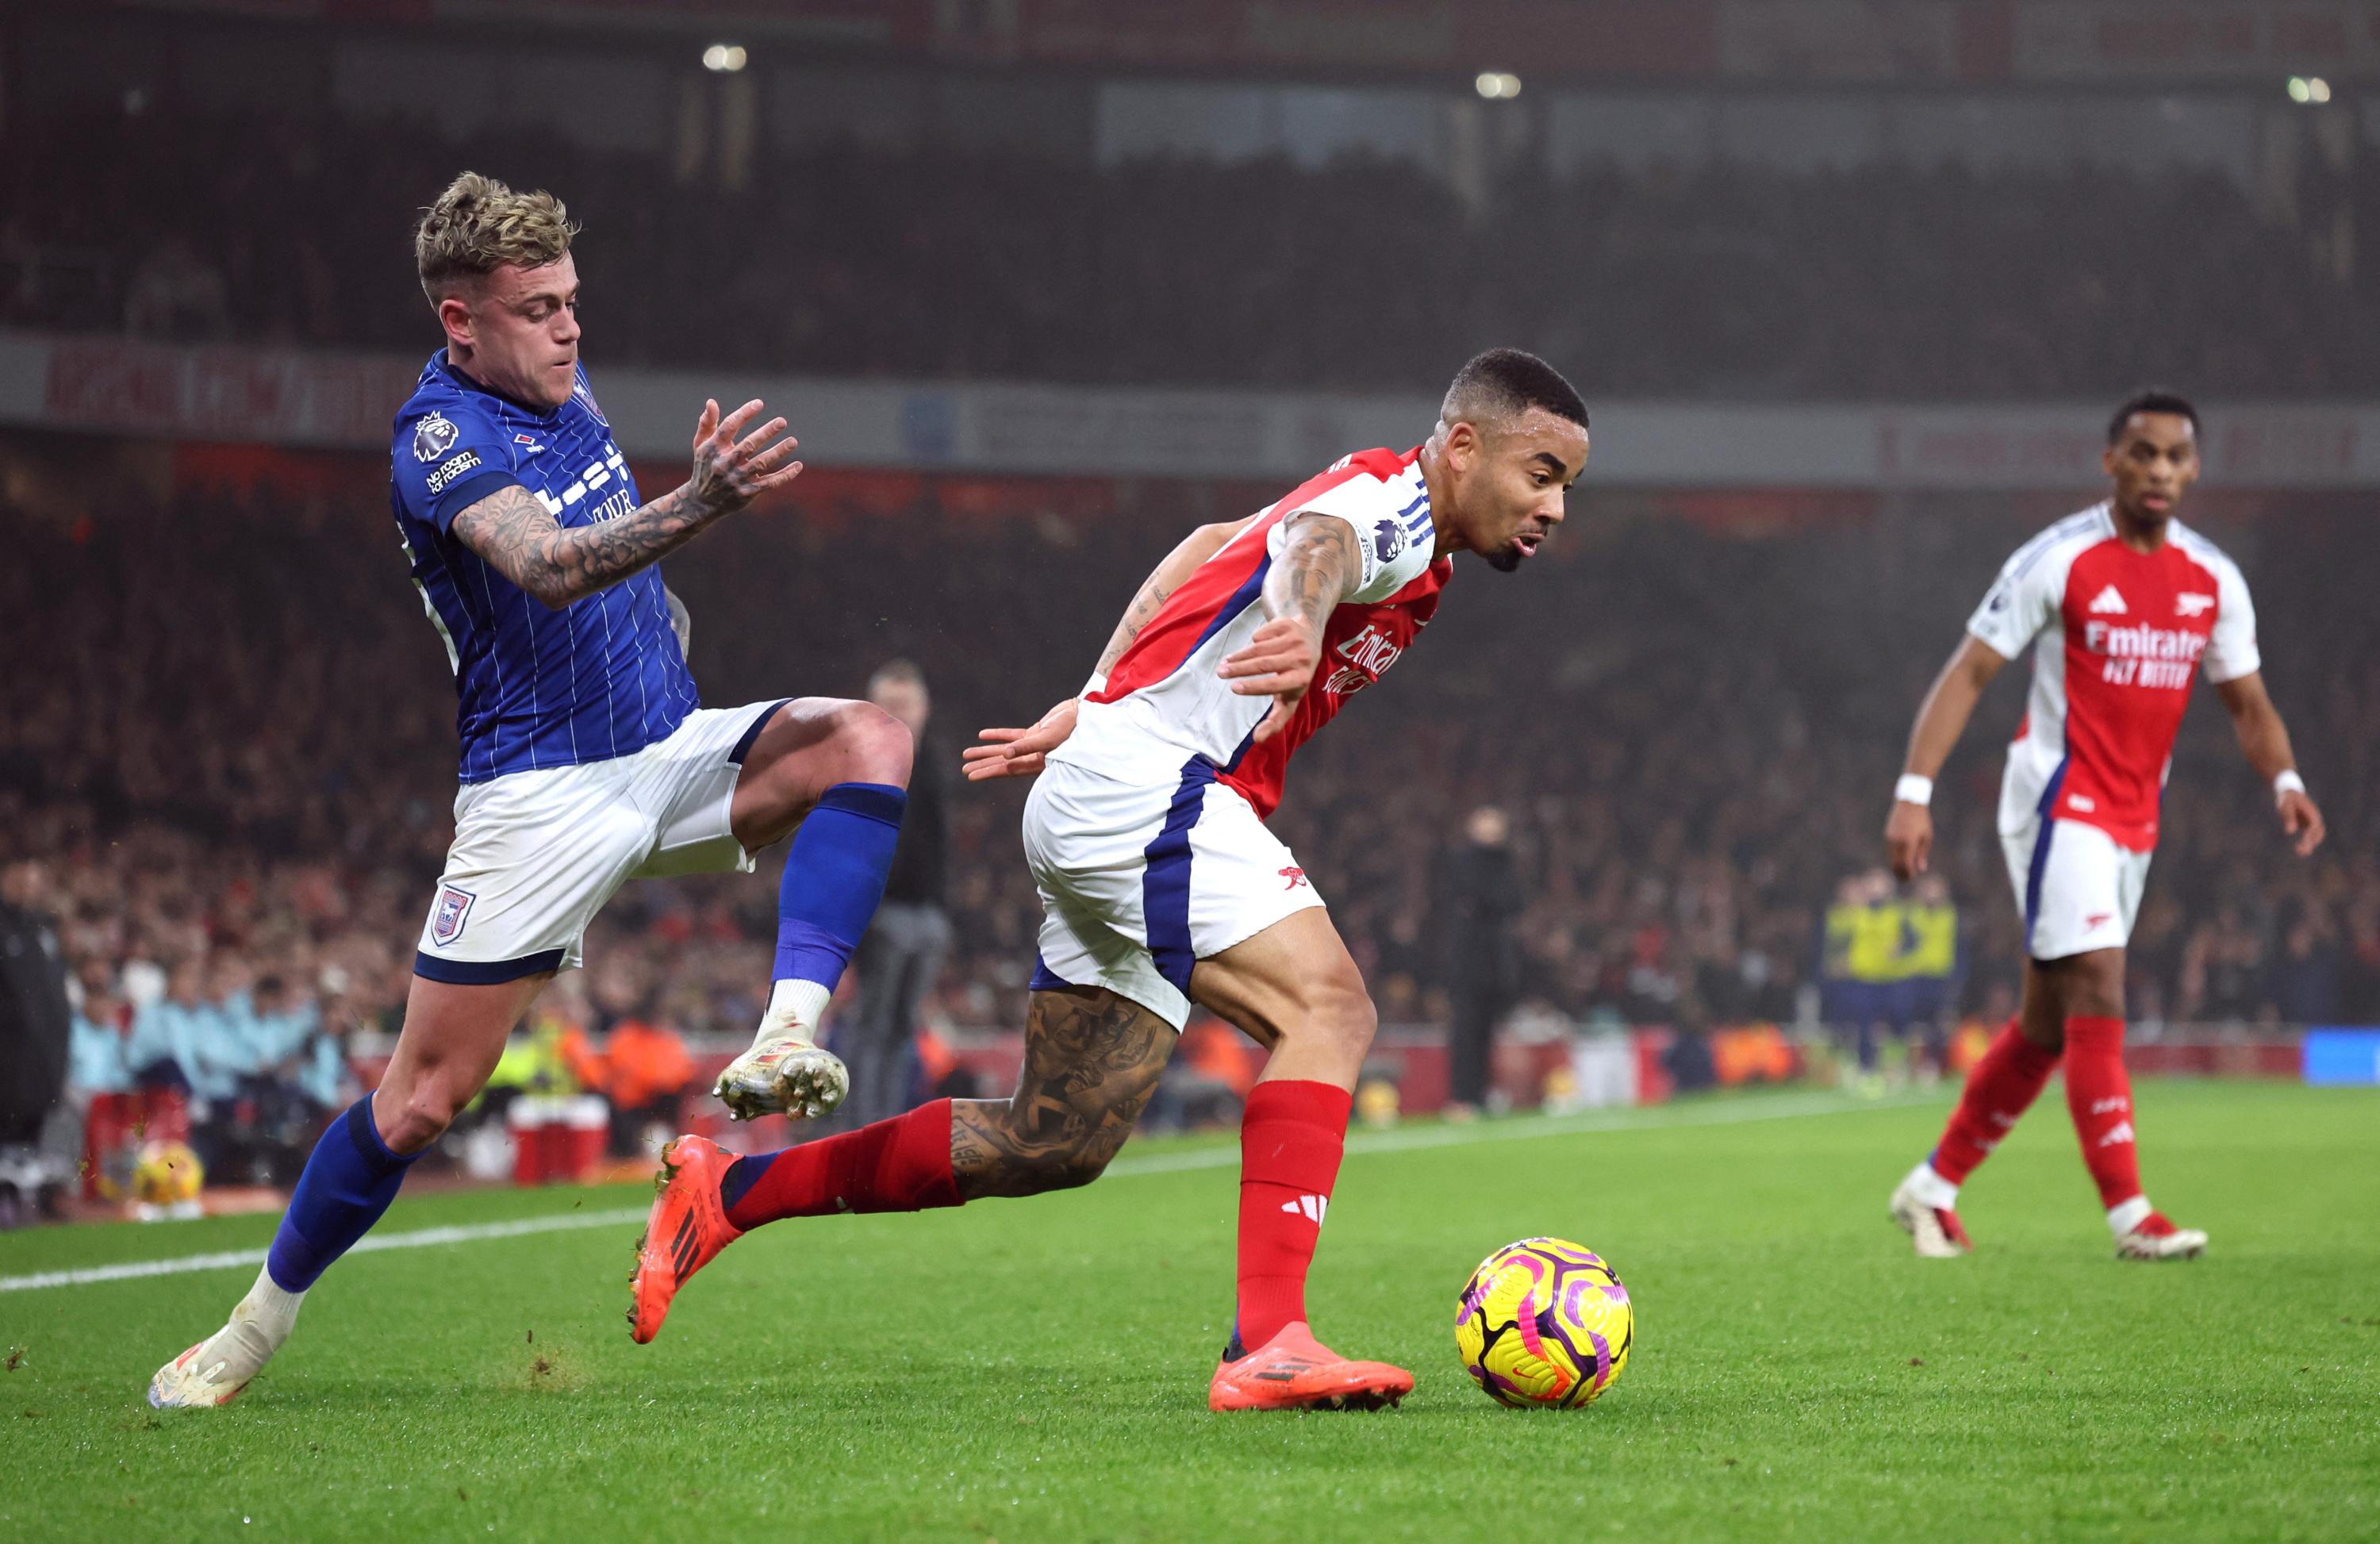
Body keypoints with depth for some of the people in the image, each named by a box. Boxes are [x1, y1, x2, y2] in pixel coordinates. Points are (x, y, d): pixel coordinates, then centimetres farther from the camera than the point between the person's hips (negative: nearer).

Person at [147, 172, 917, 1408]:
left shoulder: (559, 382, 8)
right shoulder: (439, 442, -16)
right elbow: (548, 568, -38)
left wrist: (703, 481, 13)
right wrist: (698, 506, -52)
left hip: (672, 750, 6)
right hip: (539, 788, -6)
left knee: (865, 742, -22)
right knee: (421, 1099, -5)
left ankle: (788, 1036, -32)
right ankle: (252, 1330, 13)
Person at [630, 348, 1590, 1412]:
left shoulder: (1392, 521, 19)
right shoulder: (1390, 504, -10)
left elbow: (1209, 548, 32)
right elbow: (1315, 545, -35)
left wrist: (1086, 710, 31)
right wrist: (1303, 624, -59)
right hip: (1145, 783, -10)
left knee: (1057, 1146, 11)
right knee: (1324, 1006, -26)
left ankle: (727, 1192, 21)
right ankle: (1268, 1342, -37)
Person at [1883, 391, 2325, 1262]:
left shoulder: (2213, 581, 6)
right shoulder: (2058, 561, -10)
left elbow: (2248, 704, 11)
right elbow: (1968, 674, -10)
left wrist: (2284, 780, -10)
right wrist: (1914, 793, -18)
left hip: (2133, 822, 7)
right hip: (2059, 807, -6)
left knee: (2048, 1025, 11)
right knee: (2098, 1001, -15)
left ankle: (1934, 1188, 23)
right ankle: (2130, 1216, -15)